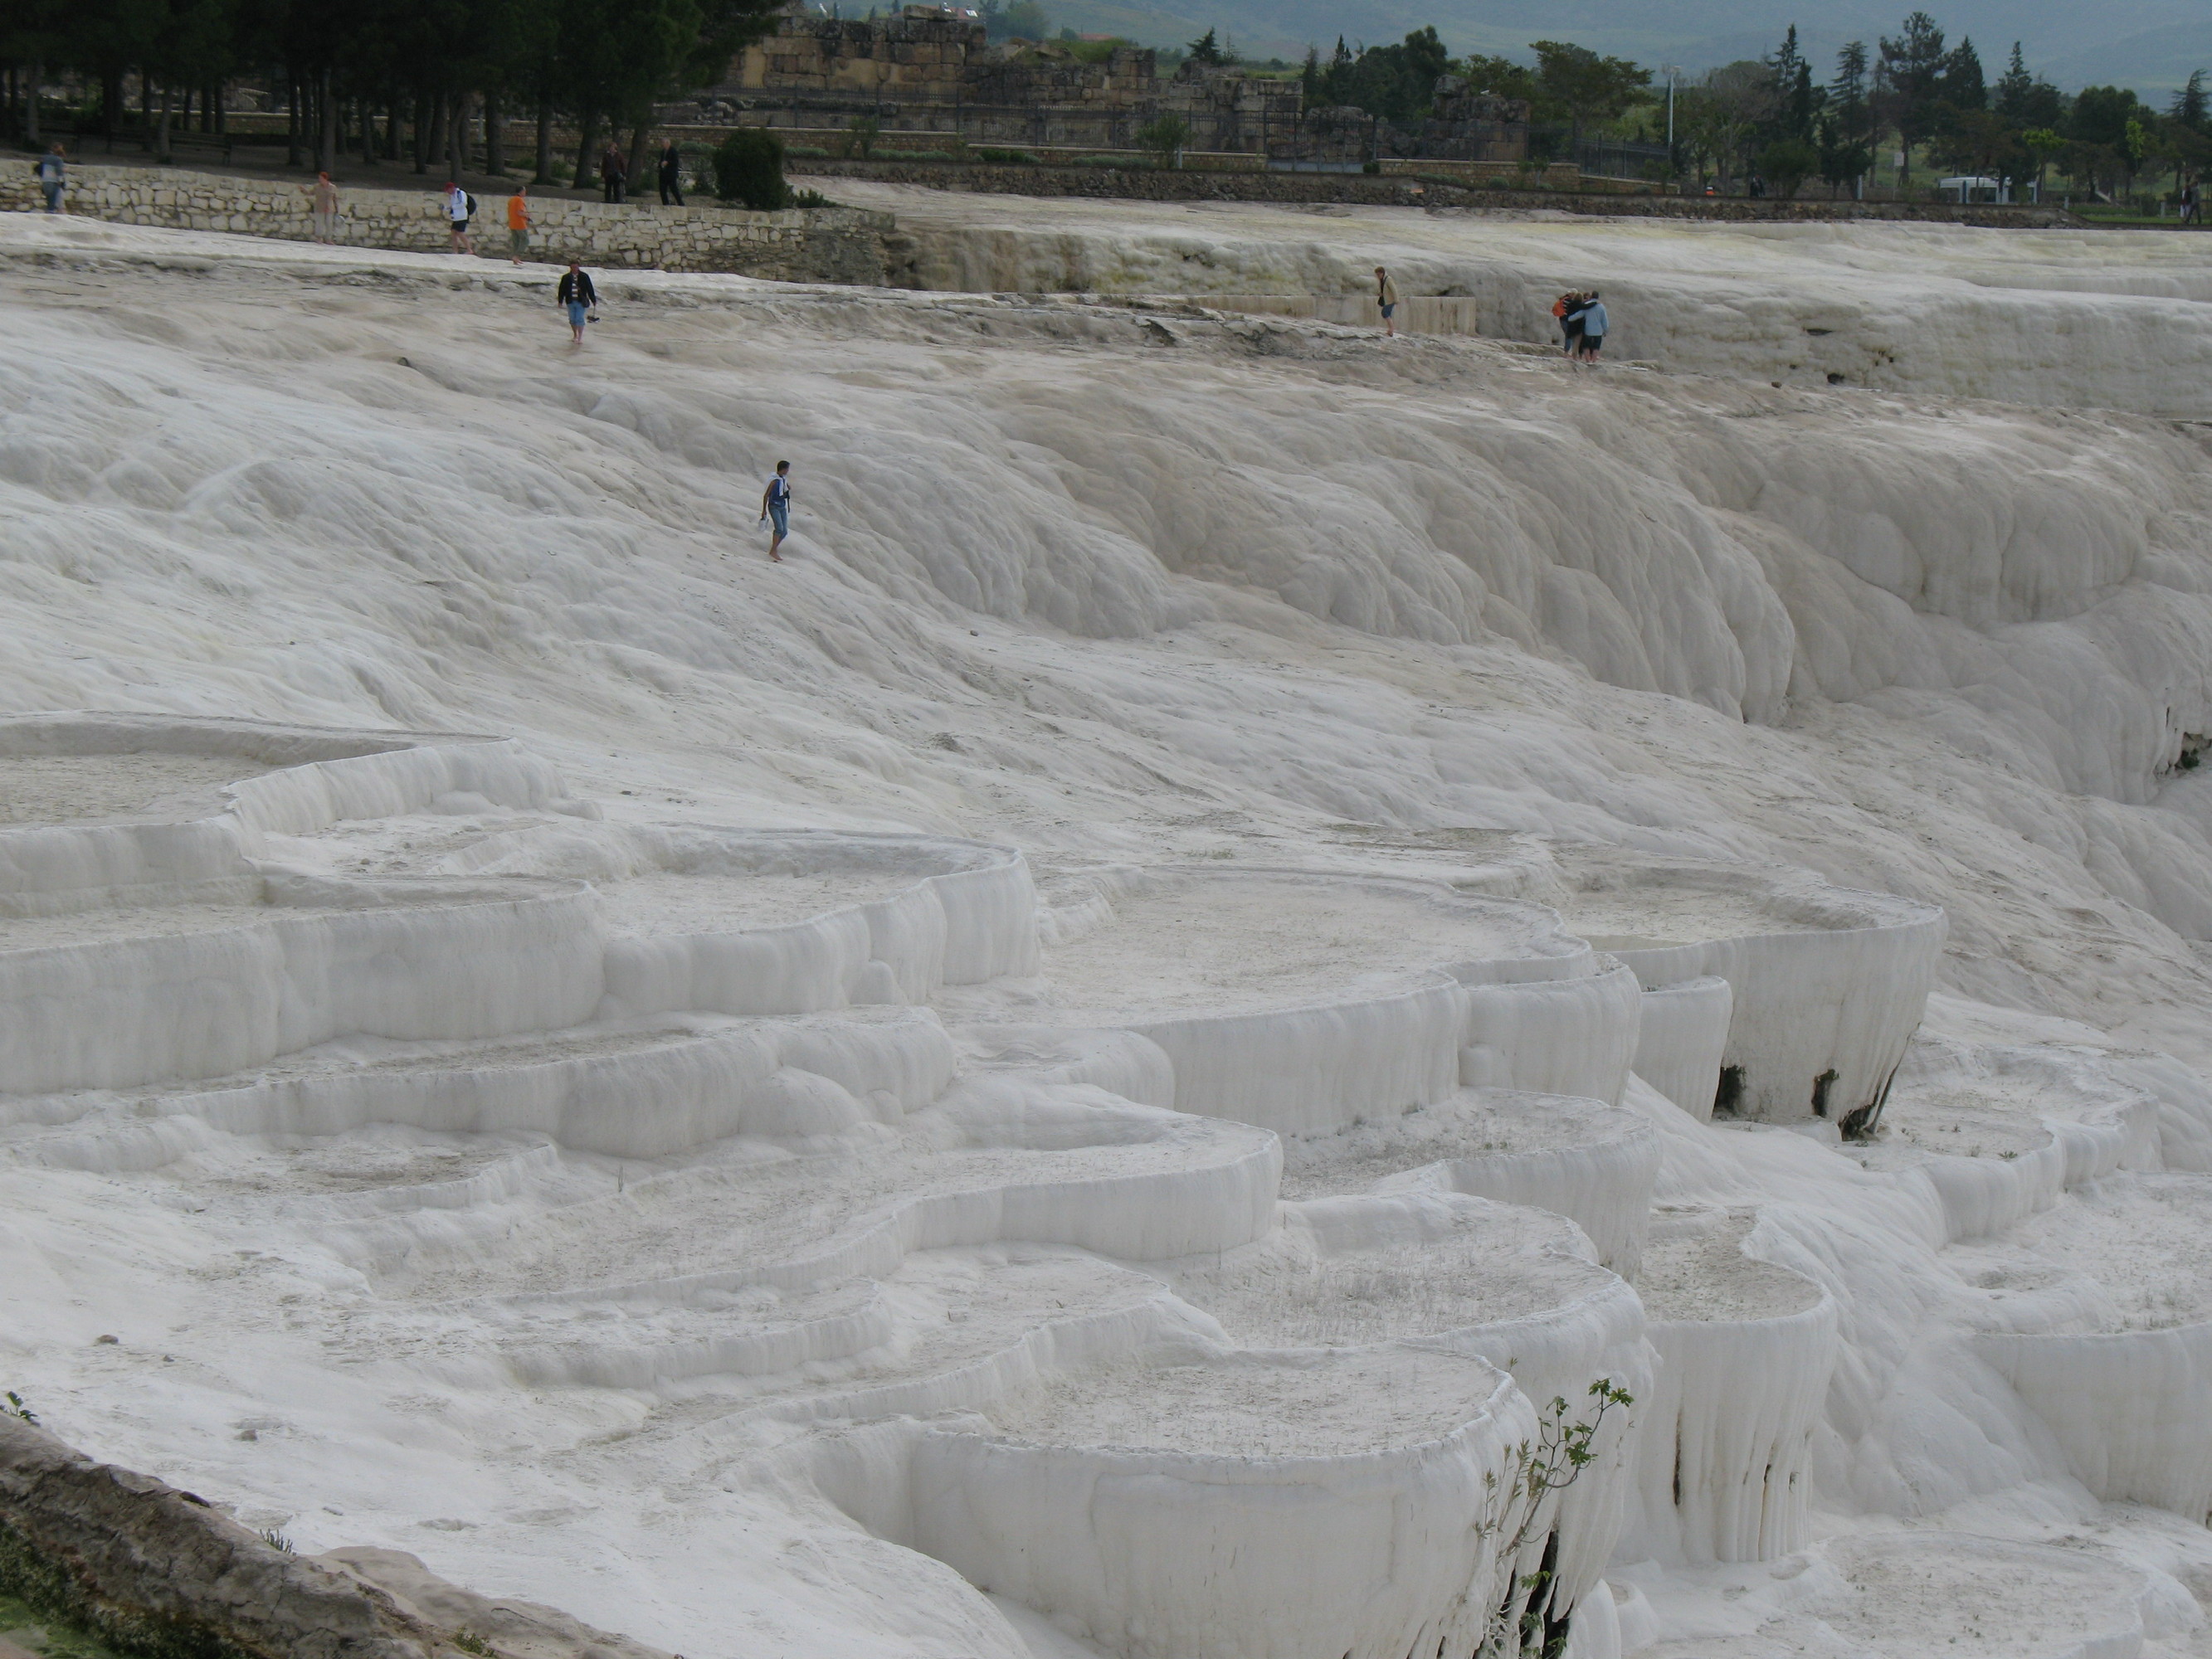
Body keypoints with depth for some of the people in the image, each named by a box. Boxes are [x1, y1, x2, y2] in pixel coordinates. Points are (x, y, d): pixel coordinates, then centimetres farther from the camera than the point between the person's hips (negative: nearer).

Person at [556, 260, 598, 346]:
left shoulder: (584, 277, -1)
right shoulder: (566, 278, 3)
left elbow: (590, 289, 3)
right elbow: (561, 290, 8)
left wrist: (594, 301, 4)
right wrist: (560, 301, 6)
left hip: (581, 302, -3)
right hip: (570, 302, 3)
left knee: (580, 319, -9)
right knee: (572, 319, 8)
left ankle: (580, 338, -4)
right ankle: (575, 336, 27)